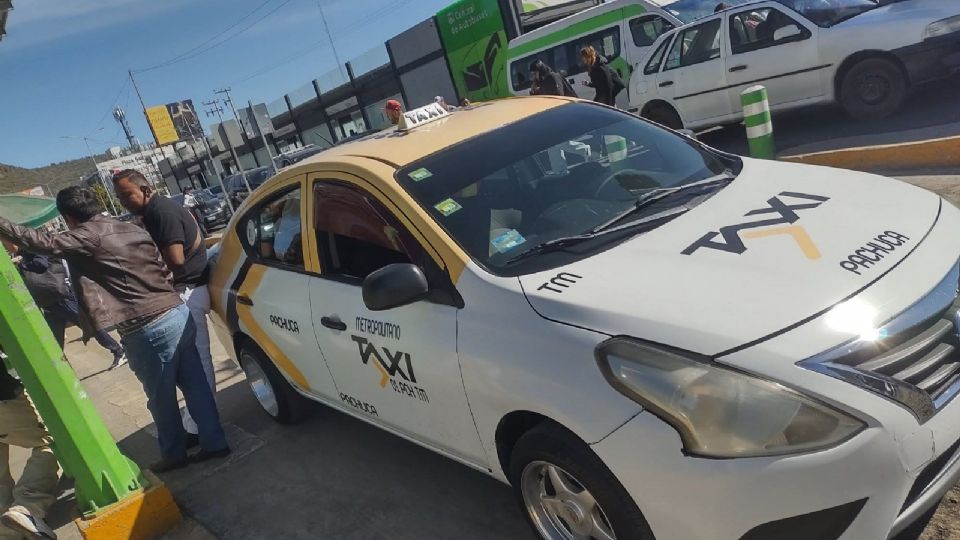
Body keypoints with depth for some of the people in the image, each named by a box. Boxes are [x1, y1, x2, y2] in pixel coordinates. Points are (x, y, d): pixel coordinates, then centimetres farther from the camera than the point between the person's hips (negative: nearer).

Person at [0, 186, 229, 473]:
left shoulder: (86, 238, -6)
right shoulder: (134, 230, 14)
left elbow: (43, 242, -14)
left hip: (147, 330, -7)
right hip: (178, 313, 7)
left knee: (161, 397, 11)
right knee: (195, 385, 15)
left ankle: (173, 454, 28)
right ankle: (214, 442, 23)